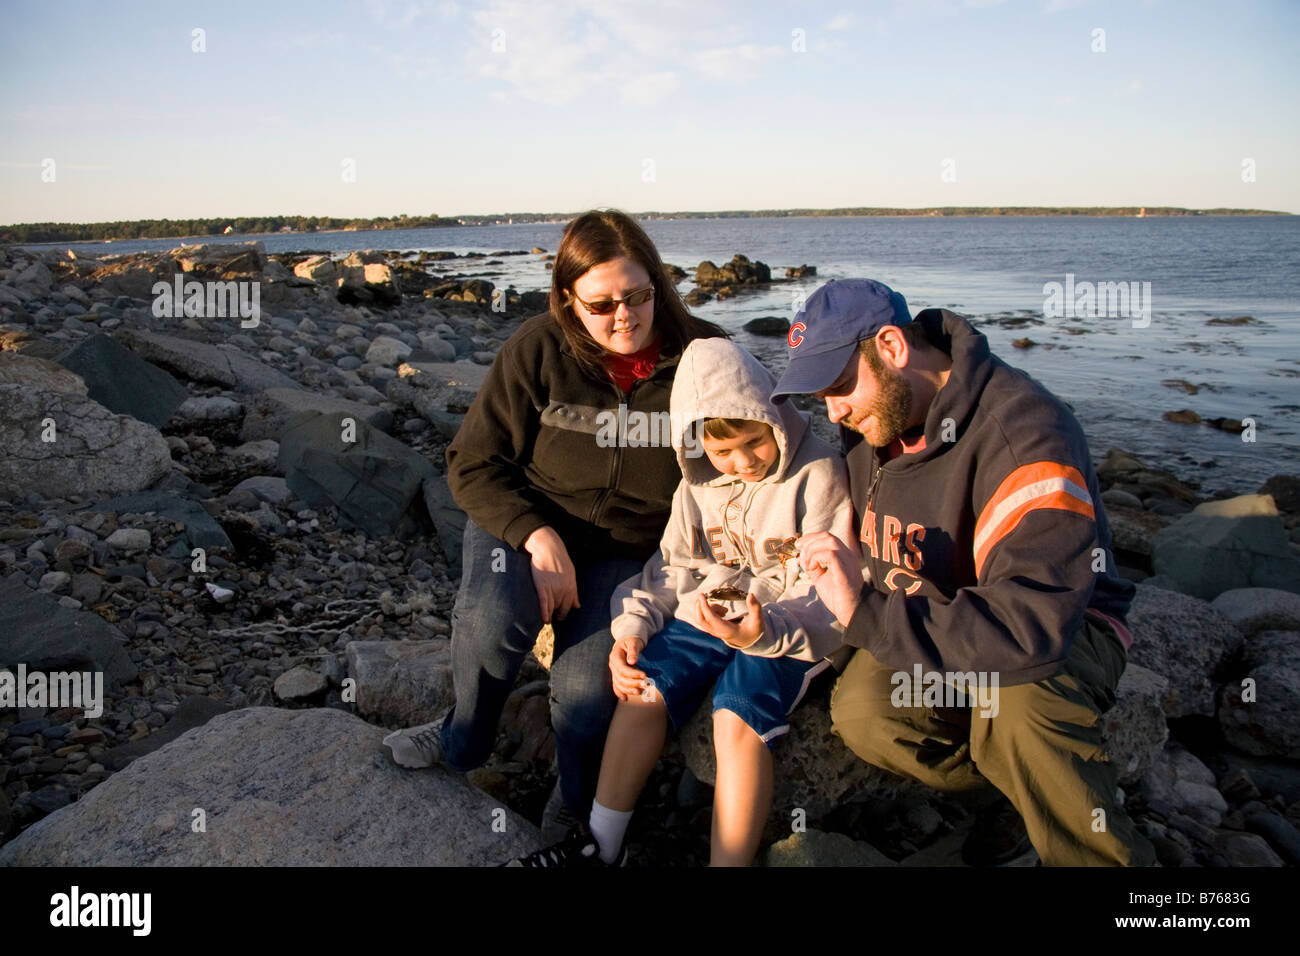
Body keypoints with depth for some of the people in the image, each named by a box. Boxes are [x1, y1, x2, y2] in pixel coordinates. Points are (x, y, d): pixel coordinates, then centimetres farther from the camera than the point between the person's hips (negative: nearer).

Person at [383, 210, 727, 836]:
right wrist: (538, 538, -22)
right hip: (528, 520, 1)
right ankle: (464, 740, 4)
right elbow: (474, 462, -6)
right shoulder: (539, 350, -10)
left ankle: (576, 798, 15)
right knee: (492, 621, -31)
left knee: (586, 688, -22)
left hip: (629, 549, 0)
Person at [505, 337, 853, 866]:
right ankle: (601, 843, 0)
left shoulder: (818, 474, -13)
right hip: (705, 614, 5)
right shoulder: (699, 484, 5)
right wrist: (632, 629, -3)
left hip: (784, 632, -5)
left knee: (738, 716, -28)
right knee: (643, 691, -13)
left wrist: (762, 632, -32)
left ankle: (730, 859, -16)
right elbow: (671, 567, 13)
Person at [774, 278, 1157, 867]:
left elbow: (1033, 630, -40)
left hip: (1066, 631, -5)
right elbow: (874, 553, 13)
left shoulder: (1023, 431, -30)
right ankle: (1025, 785, 0)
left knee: (1012, 692, -39)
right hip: (928, 630, 6)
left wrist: (866, 612, -40)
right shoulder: (868, 426, -4)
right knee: (859, 715, -24)